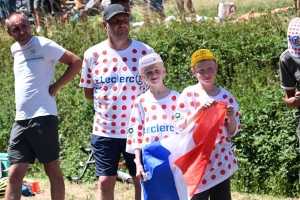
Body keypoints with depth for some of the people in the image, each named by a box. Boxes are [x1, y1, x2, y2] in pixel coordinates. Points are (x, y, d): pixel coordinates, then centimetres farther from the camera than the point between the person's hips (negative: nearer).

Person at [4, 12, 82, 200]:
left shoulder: (44, 45, -5)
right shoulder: (15, 49, 16)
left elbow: (76, 62, -7)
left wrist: (56, 86, -9)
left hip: (42, 117, -6)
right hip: (20, 120, 6)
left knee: (52, 169, 2)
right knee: (14, 174, 1)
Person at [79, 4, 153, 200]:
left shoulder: (145, 52, -5)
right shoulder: (93, 54, -2)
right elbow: (89, 92, 8)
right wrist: (109, 99, -3)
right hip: (105, 131, 1)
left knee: (142, 181, 9)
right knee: (105, 182, 4)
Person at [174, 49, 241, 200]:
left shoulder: (226, 96, 6)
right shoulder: (188, 94, -2)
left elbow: (233, 132, 8)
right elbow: (181, 127, -9)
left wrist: (231, 117, -12)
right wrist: (200, 109, -19)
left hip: (221, 161, 3)